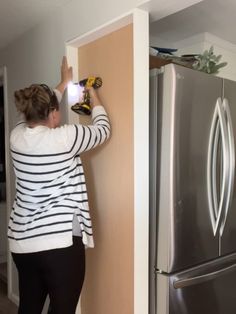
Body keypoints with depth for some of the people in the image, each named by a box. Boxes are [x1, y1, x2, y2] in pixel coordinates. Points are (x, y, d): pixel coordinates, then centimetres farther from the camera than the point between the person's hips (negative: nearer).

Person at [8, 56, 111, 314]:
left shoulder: (17, 135, 0)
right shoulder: (63, 138, -17)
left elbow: (38, 113, 22)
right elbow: (102, 130, 0)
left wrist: (63, 85, 31)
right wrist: (94, 95, 16)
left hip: (22, 242, 7)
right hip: (60, 242, -7)